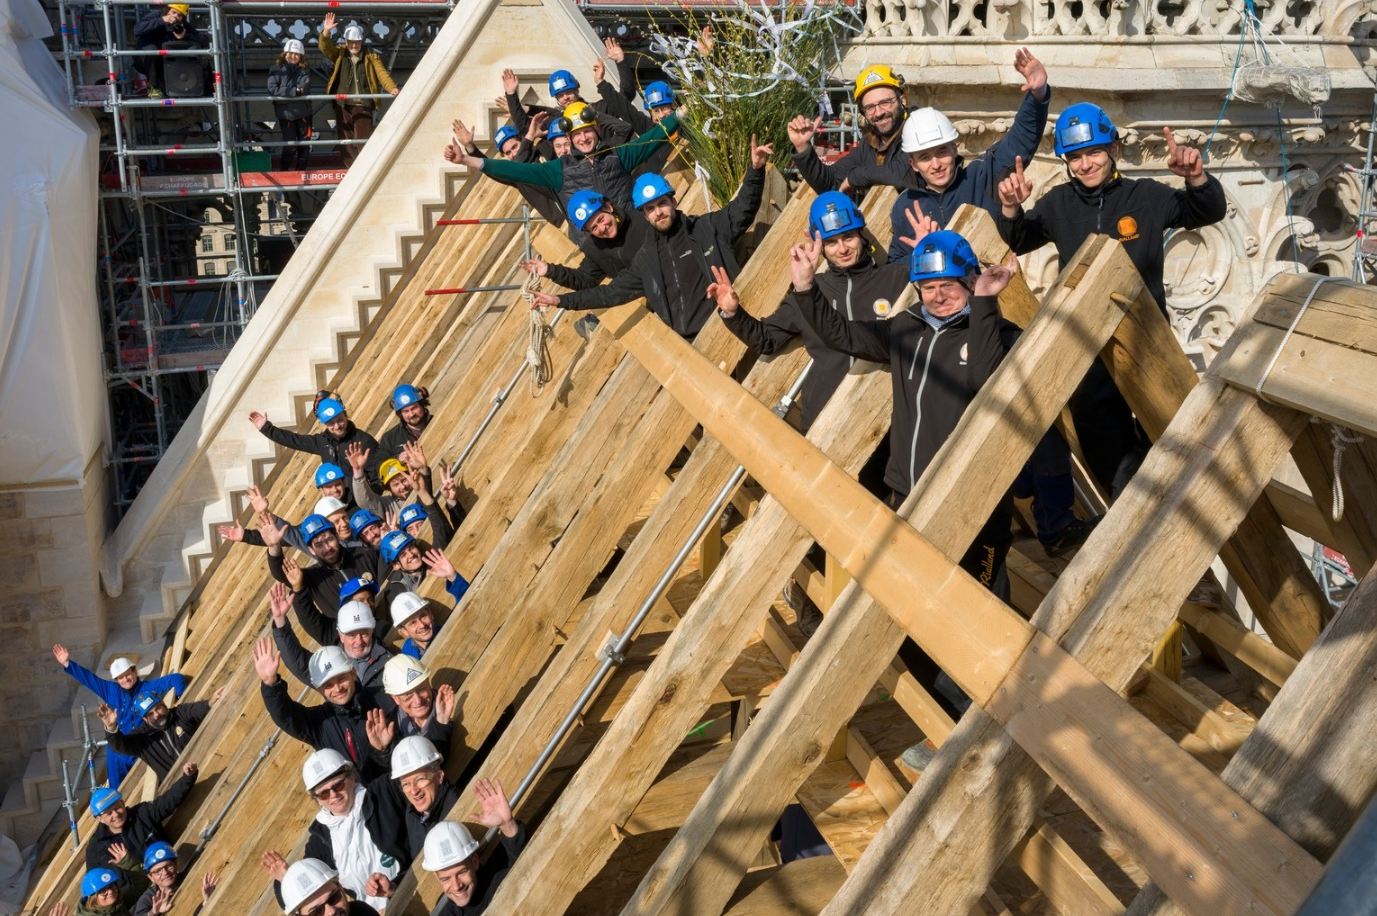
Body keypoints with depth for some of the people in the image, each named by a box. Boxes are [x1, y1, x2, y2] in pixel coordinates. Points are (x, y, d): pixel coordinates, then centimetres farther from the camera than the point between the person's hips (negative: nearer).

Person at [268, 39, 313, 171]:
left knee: (304, 143, 11)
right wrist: (295, 91, -17)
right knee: (290, 145, -3)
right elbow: (272, 90, -13)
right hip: (285, 113, -3)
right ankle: (284, 171, 13)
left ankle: (301, 170, 26)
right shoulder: (276, 69, 0)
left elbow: (304, 89, -11)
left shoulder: (304, 70, 4)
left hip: (303, 112, 3)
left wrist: (284, 93, -18)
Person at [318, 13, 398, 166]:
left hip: (363, 105, -2)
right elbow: (325, 47, -4)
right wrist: (326, 32, -22)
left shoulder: (371, 57, 4)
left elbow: (382, 73, -6)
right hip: (343, 105, 2)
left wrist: (392, 88, -24)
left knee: (364, 140, -6)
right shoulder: (339, 54, 9)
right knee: (346, 140, 5)